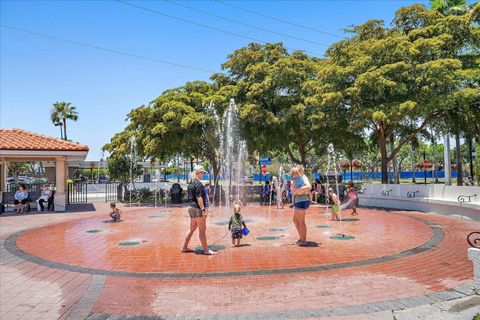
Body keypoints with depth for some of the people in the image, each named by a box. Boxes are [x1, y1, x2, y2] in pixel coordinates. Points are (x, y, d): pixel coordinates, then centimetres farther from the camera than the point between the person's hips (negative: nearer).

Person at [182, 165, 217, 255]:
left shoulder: (191, 182, 13)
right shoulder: (198, 183, -16)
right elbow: (199, 198, -21)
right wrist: (203, 210, -19)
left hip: (191, 207, 10)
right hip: (197, 208, -10)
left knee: (192, 228, 17)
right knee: (202, 229, -3)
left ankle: (185, 247, 23)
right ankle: (206, 249, 3)